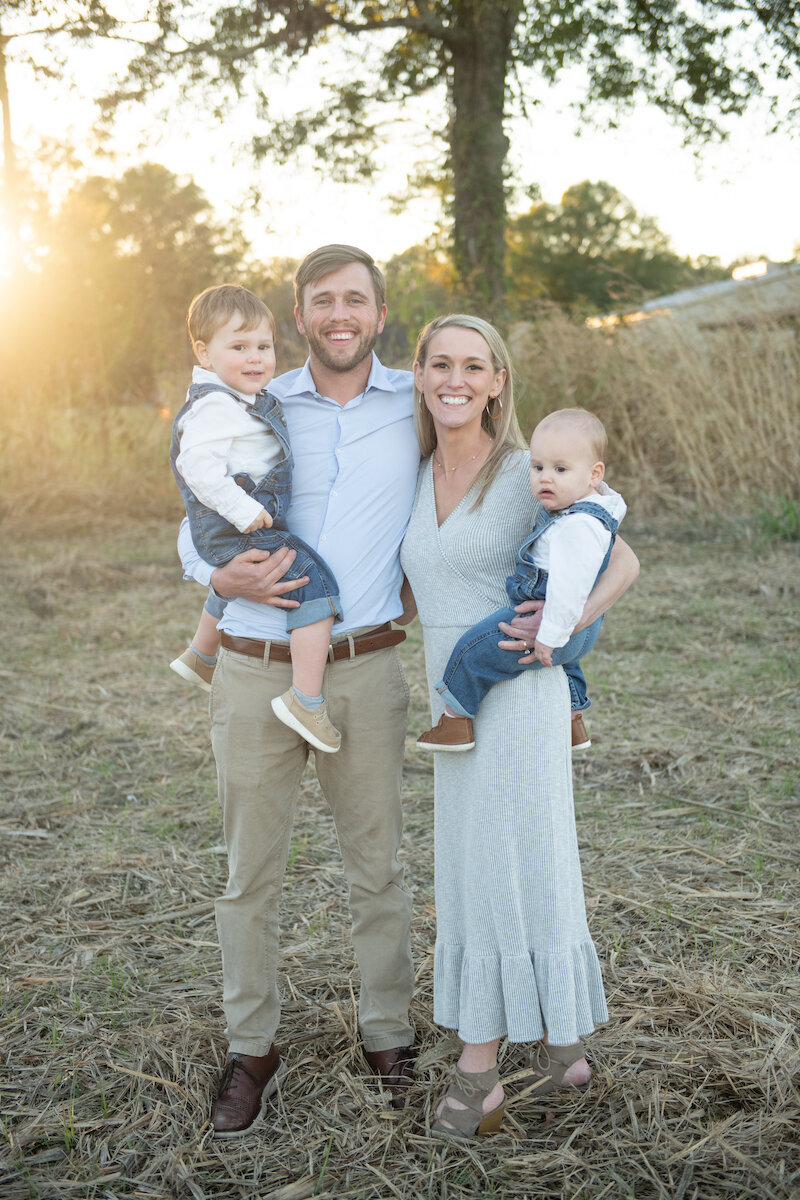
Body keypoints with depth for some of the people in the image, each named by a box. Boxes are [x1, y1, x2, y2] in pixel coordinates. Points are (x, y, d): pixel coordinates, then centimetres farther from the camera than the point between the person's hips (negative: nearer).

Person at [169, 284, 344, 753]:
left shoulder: (249, 399, 14)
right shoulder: (215, 405, -19)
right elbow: (198, 464, -30)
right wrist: (243, 511, -31)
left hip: (242, 524, 11)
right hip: (238, 533, -11)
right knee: (315, 580, -21)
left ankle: (200, 657, 62)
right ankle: (306, 701, -22)